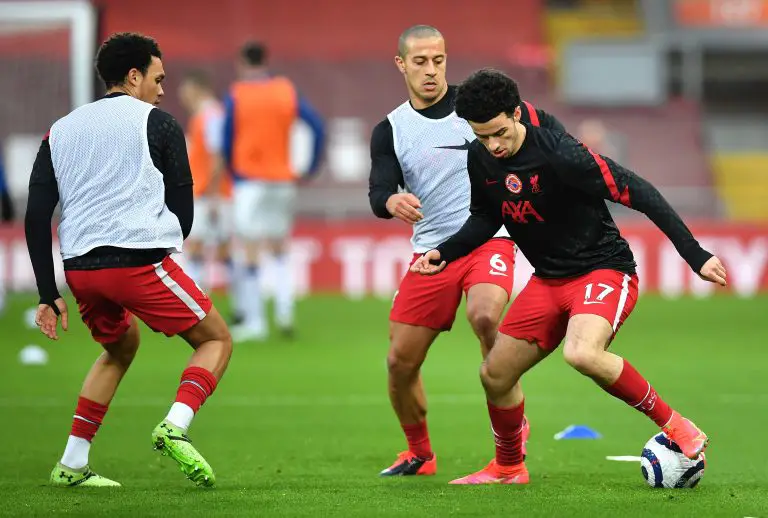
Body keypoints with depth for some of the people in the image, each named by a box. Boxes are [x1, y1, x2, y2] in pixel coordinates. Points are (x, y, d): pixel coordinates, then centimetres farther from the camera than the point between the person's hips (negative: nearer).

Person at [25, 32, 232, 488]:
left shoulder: (61, 130, 17)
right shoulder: (158, 124, 4)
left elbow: (37, 218, 10)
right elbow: (183, 210, 4)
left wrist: (49, 295, 11)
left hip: (80, 269, 6)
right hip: (141, 262, -6)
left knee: (121, 346, 32)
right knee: (217, 340, 12)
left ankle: (73, 464, 23)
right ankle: (175, 427, -15)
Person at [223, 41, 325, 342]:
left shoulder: (236, 95, -5)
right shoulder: (287, 92, 5)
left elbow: (227, 142, -5)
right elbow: (318, 128, 0)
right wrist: (311, 169, 5)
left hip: (249, 180, -4)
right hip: (283, 181, 4)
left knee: (250, 253, -1)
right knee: (280, 251, 15)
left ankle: (254, 321, -4)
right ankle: (284, 310, -3)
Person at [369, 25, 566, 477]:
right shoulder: (390, 131, 5)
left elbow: (542, 123, 5)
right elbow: (378, 195, -6)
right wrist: (392, 202, -30)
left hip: (488, 240, -3)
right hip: (432, 251, 4)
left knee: (484, 316, -33)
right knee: (401, 361, 1)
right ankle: (420, 454, 25)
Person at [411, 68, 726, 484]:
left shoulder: (559, 154, -24)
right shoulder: (480, 160, -2)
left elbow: (636, 192, -22)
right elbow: (486, 217, 18)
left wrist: (695, 255, -25)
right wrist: (445, 252, 3)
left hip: (604, 270, -7)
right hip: (548, 280, 7)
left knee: (581, 354, -35)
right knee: (495, 374, 7)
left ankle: (677, 428, -19)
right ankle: (508, 468, 34)